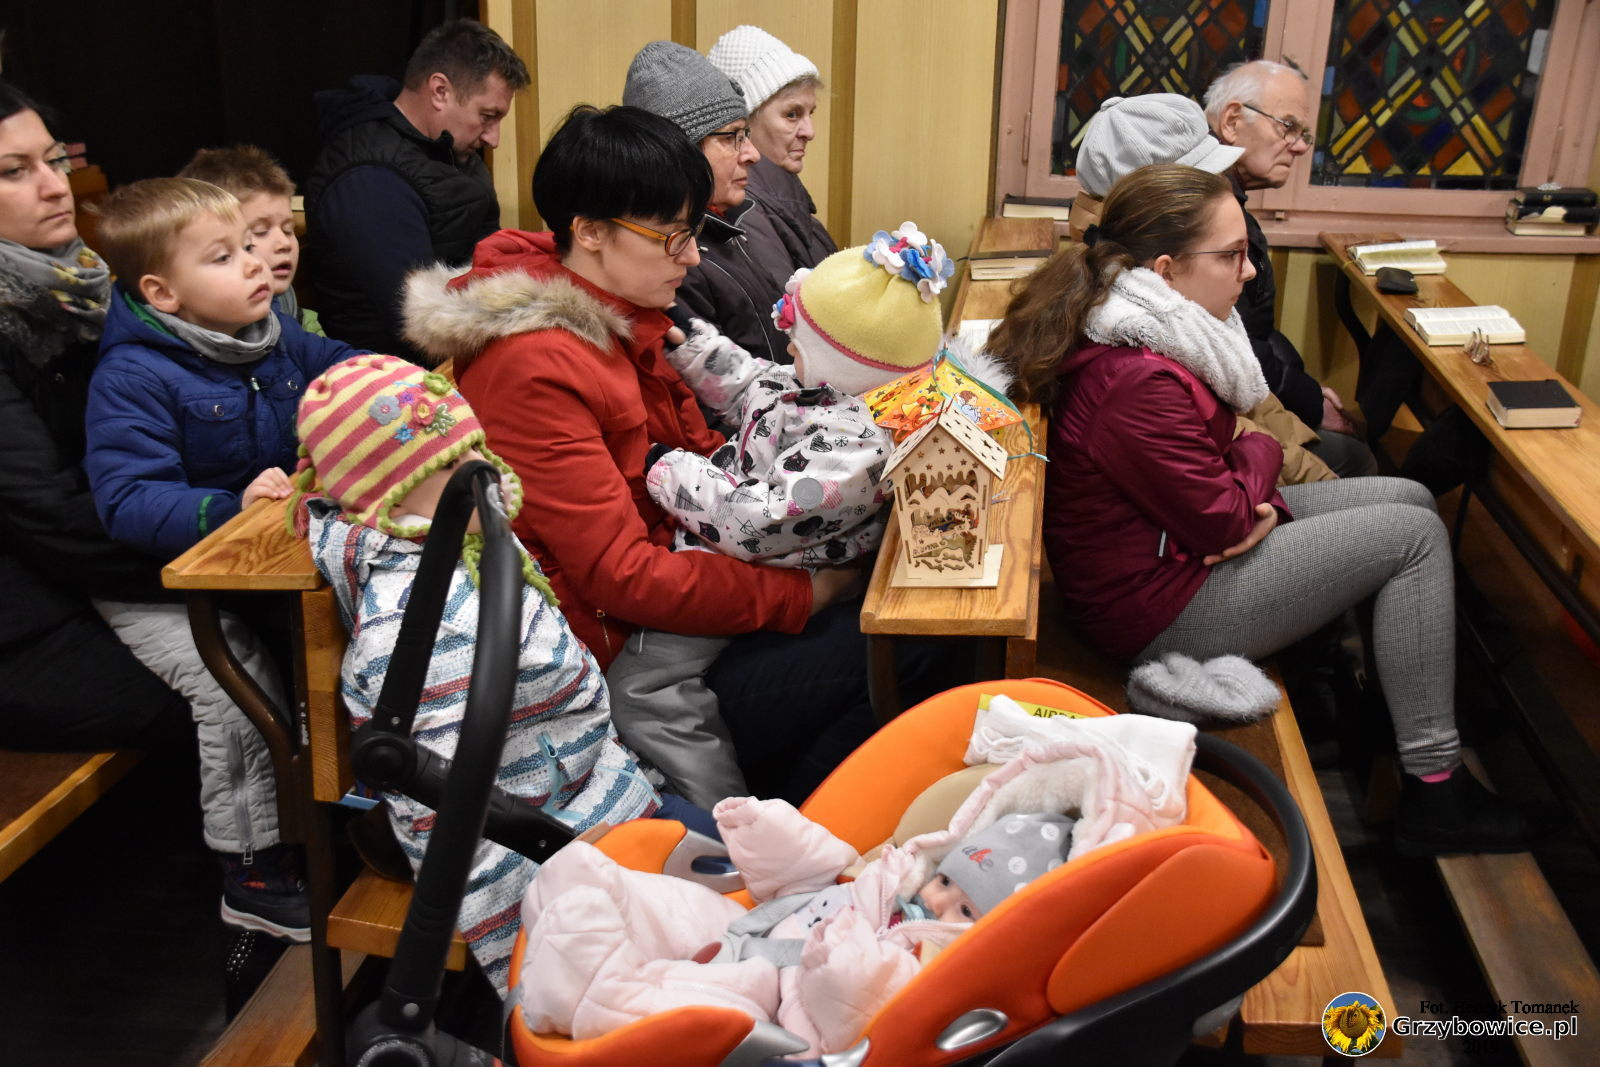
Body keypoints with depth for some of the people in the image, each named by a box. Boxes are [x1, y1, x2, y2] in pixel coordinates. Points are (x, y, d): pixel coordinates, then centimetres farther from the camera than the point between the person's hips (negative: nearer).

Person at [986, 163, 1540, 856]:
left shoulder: (1124, 333, 0)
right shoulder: (1139, 384, -32)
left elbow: (1208, 469, 11)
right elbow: (1225, 523, -22)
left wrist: (1259, 499, -10)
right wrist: (1262, 454, -3)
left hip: (1171, 535, 10)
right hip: (1160, 607, -10)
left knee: (1410, 499, 13)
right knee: (1416, 537, -7)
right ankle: (1433, 793, 1)